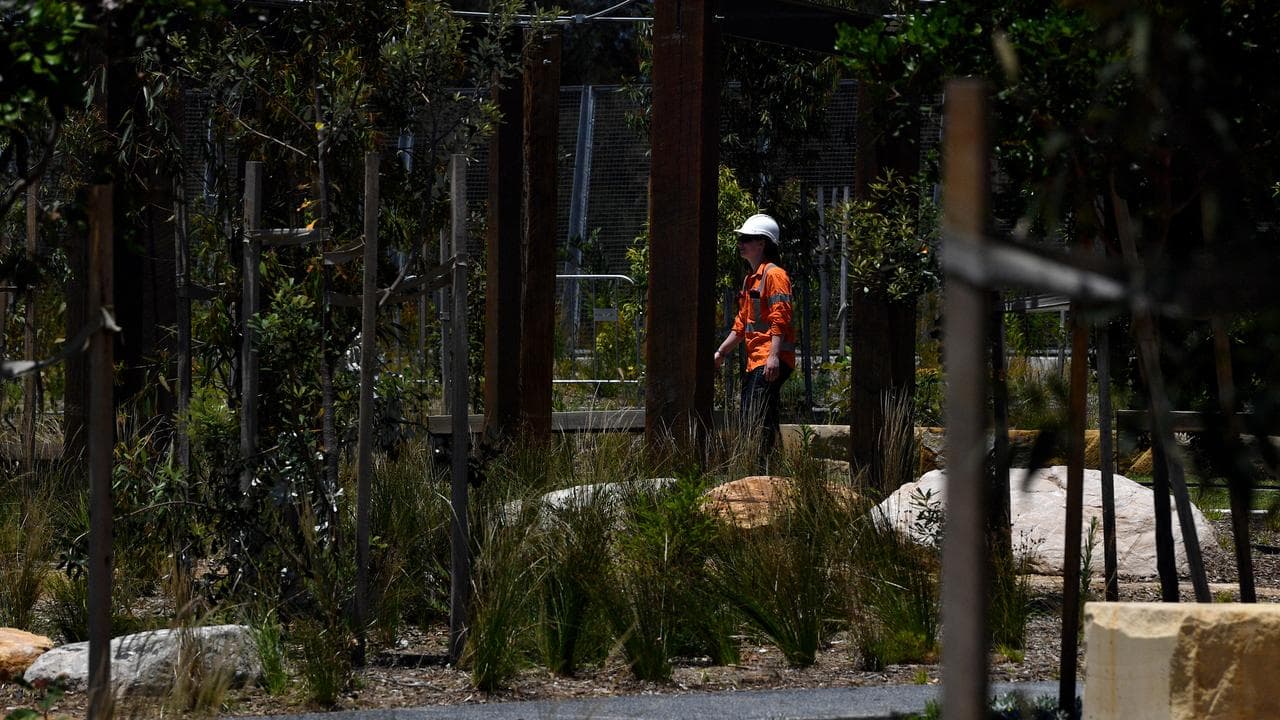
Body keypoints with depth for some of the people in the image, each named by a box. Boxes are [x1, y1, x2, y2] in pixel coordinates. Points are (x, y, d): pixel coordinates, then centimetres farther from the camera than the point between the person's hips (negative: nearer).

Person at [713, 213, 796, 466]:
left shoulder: (774, 275, -8)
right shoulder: (751, 279, 23)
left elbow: (780, 319, -18)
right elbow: (741, 324, 30)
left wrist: (774, 355, -26)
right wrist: (721, 353, 27)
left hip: (770, 362, -10)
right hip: (754, 360, 10)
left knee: (760, 420, -17)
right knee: (749, 423, 8)